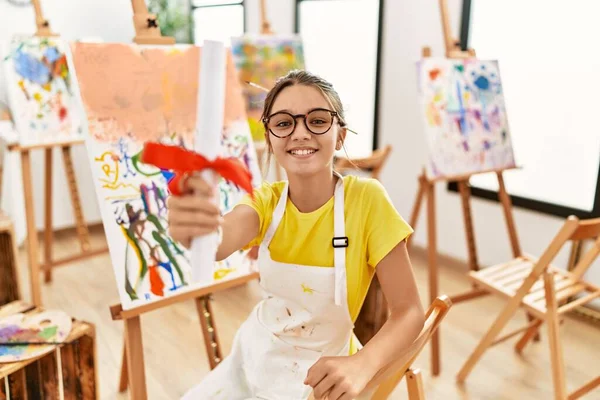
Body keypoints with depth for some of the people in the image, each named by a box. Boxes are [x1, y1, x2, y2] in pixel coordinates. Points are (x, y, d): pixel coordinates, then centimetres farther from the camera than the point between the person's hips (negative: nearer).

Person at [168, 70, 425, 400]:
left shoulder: (366, 198, -21)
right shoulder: (266, 200, -11)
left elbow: (408, 310, -20)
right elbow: (220, 239, -33)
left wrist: (361, 365, -39)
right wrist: (196, 227, -57)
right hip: (255, 355, 3)